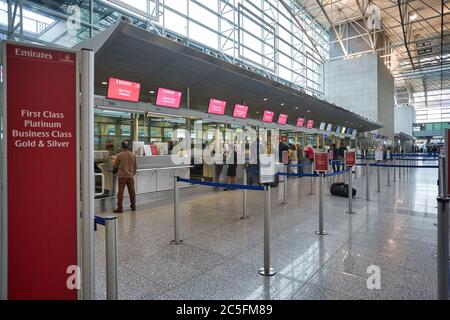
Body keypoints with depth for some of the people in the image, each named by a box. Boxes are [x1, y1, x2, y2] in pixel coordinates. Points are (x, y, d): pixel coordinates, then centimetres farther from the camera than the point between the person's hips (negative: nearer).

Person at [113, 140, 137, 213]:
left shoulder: (119, 155, -8)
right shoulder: (133, 155, 0)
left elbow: (115, 166, 2)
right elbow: (136, 166, 8)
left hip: (122, 176, -3)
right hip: (130, 176, 3)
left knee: (120, 192, 3)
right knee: (132, 191, 13)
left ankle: (120, 208, 5)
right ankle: (133, 207, 23)